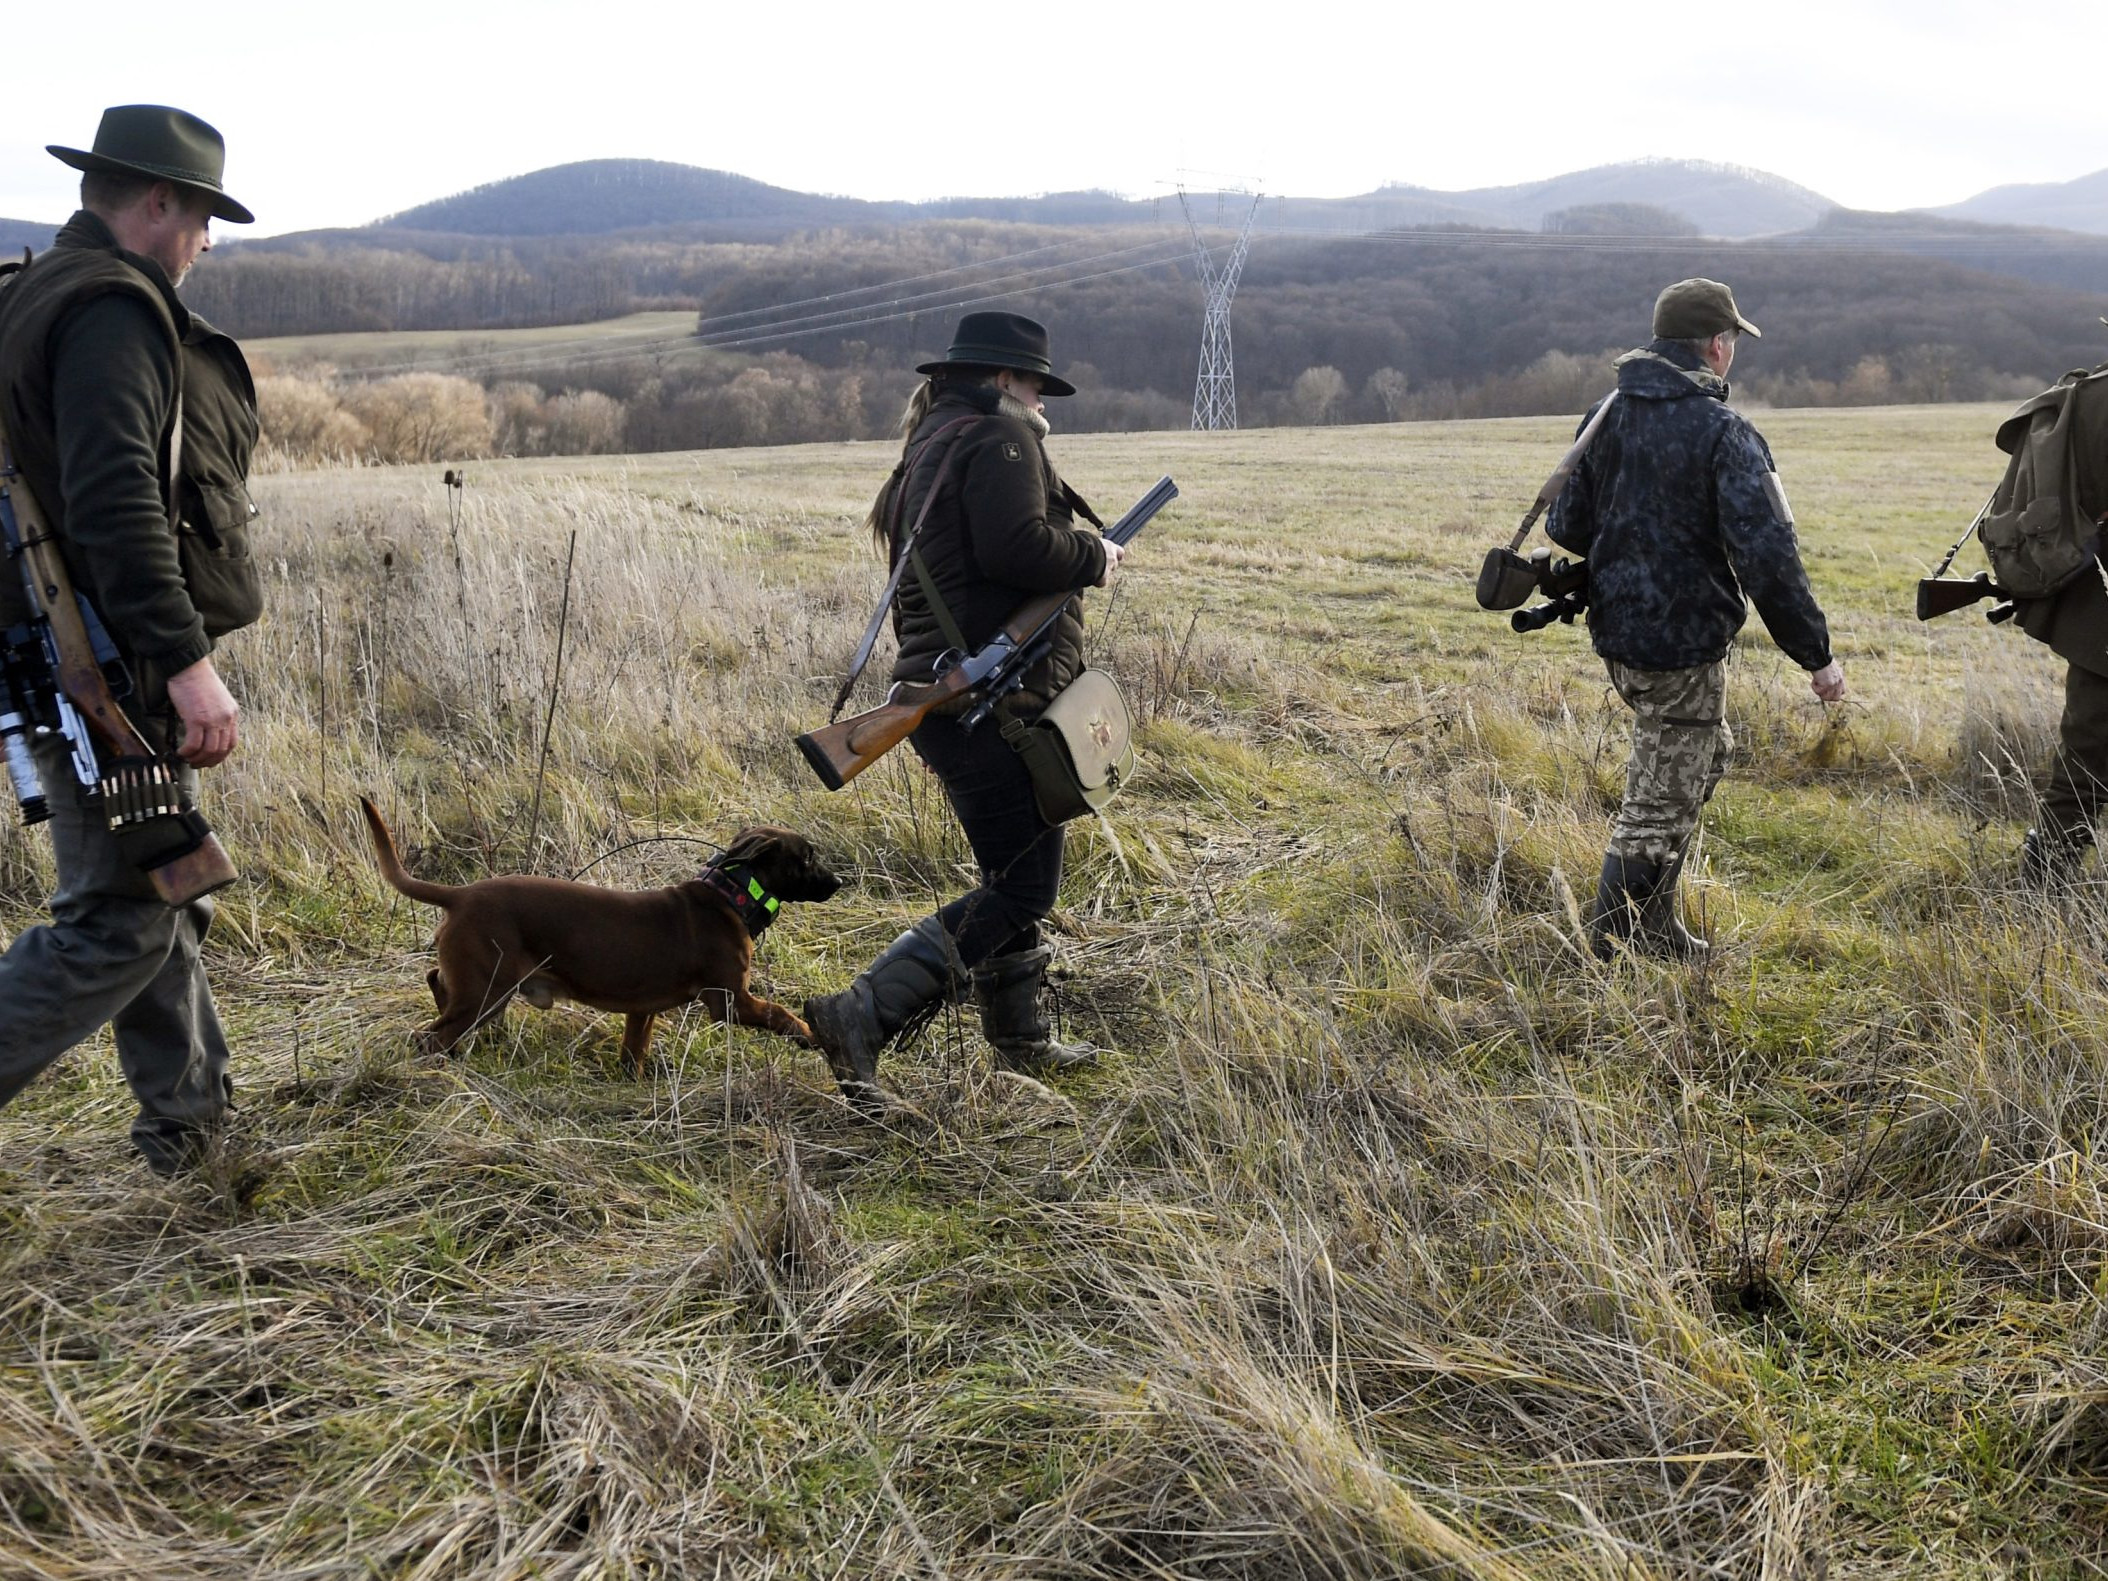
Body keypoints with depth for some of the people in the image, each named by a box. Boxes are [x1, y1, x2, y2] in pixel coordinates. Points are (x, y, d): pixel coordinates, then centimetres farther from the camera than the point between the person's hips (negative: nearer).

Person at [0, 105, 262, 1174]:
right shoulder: (112, 309, -15)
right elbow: (115, 501, -26)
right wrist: (188, 660, -29)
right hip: (114, 670, -11)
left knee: (152, 891, 17)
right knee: (121, 919, -7)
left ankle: (190, 1121, 28)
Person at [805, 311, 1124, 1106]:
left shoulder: (930, 449, 20)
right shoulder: (998, 437, -10)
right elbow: (1017, 547, -25)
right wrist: (1096, 558, -9)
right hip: (993, 702, -11)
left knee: (1014, 875, 20)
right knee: (1021, 891, -6)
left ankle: (1022, 1041, 29)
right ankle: (861, 1016, -13)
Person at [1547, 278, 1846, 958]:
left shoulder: (1605, 415, 4)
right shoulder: (1724, 432, -17)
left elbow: (1566, 525, 10)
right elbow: (1766, 556, -21)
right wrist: (1816, 654, -14)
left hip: (1614, 631, 8)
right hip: (1684, 642, -8)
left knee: (1706, 752, 27)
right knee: (1662, 804, 3)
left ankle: (1653, 923, 33)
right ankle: (1616, 947, 10)